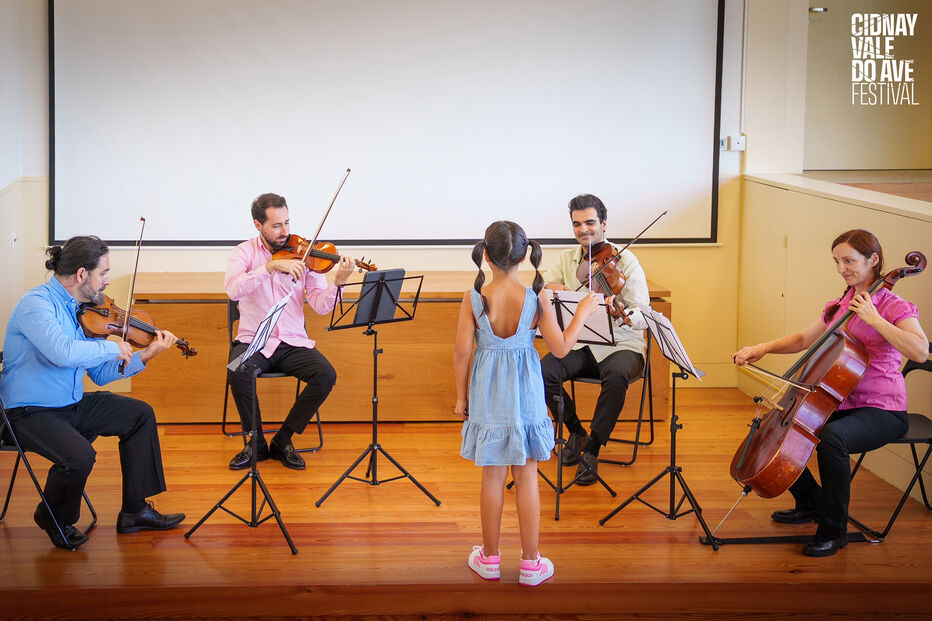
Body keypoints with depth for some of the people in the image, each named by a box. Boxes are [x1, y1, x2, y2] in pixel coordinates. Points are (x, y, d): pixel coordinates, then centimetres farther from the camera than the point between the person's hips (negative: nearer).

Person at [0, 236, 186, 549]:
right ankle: (53, 519, 1)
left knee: (140, 414, 8)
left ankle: (135, 511, 15)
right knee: (80, 456, -32)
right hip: (29, 413, -9)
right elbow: (63, 352, -38)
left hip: (71, 405, 9)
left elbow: (100, 374, 12)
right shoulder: (36, 303, -20)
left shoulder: (84, 311, 6)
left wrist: (145, 355, 2)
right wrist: (114, 348, -24)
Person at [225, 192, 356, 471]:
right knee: (238, 372, -33)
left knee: (326, 375, -24)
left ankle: (283, 439, -5)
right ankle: (256, 443, -9)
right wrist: (271, 265, -31)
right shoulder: (245, 252, 0)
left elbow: (321, 306, -5)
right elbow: (233, 289, -22)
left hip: (293, 343, 2)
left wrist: (338, 282, -24)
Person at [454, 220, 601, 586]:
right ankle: (531, 563, 15)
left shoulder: (473, 299, -12)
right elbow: (561, 348, -8)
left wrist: (461, 396, 4)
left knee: (493, 477, 13)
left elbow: (462, 352, -10)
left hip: (488, 396, 0)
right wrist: (584, 312, 6)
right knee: (526, 478, 9)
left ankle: (490, 558, 25)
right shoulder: (536, 300, -12)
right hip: (525, 395, 0)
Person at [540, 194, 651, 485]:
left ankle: (592, 450, -21)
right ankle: (576, 432, 1)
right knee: (542, 371, -24)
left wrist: (625, 316, -38)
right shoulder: (567, 259, 10)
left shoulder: (624, 260, -6)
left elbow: (644, 316, -14)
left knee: (616, 376, -37)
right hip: (579, 343, 4)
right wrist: (554, 287, -22)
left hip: (621, 345, -4)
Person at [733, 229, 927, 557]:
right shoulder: (839, 307, 12)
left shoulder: (894, 307, -10)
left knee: (831, 438, -37)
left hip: (882, 411, -8)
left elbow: (920, 352, -27)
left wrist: (874, 319, -26)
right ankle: (811, 502, 21)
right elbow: (802, 340, 21)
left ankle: (833, 530, -20)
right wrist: (764, 348, 5)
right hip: (840, 404, 8)